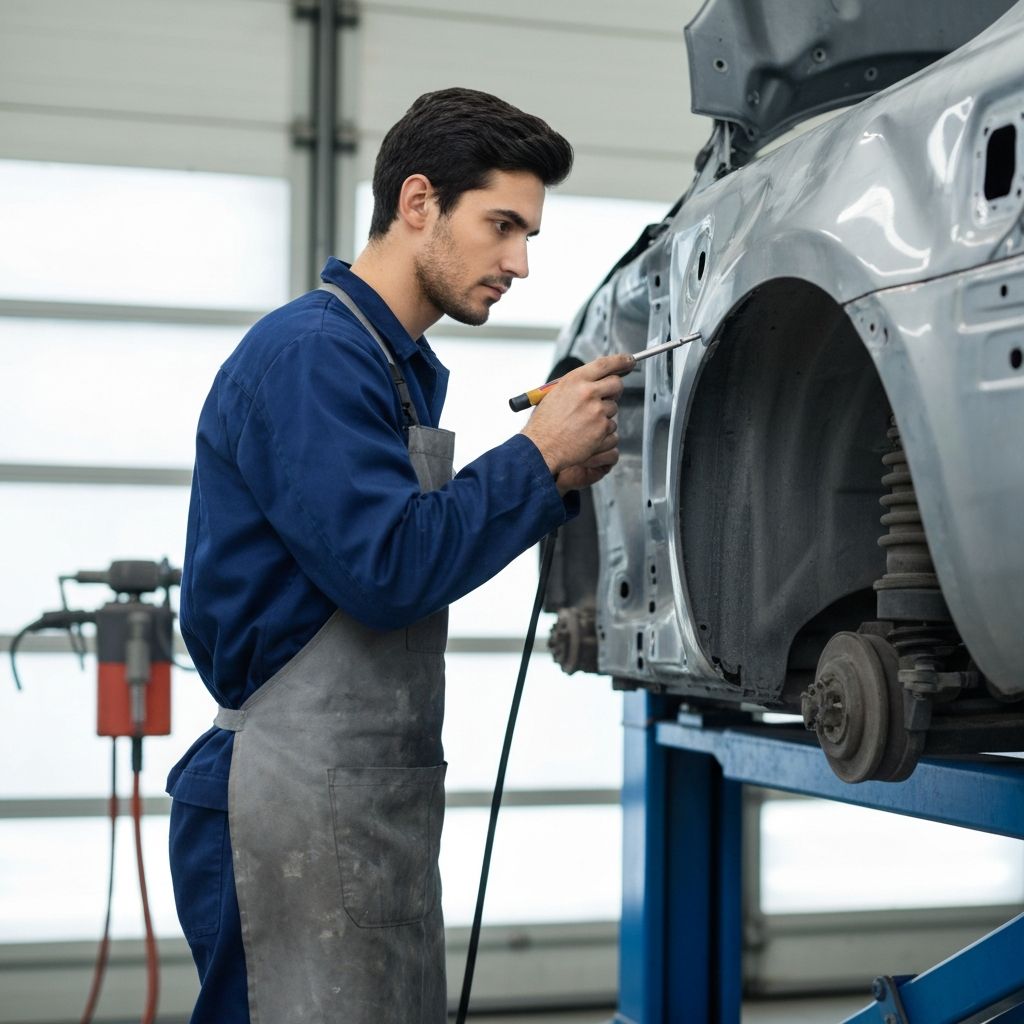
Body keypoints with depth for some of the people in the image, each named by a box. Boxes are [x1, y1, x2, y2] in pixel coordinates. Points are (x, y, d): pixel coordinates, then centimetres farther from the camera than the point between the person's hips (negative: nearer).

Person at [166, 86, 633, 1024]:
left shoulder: (405, 367, 17)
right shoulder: (309, 352, -15)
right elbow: (385, 571, -22)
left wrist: (552, 483, 6)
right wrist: (536, 456, -12)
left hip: (386, 804, 10)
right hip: (300, 813, -10)